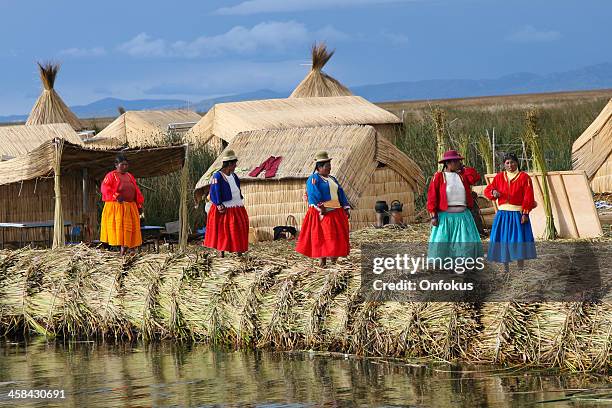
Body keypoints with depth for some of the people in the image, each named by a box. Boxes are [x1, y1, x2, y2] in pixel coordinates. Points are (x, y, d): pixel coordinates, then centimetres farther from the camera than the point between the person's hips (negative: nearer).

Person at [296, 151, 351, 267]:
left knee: (338, 237, 7)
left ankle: (334, 260, 15)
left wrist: (346, 208, 11)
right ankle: (323, 261, -2)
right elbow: (314, 196, -18)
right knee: (323, 237, -6)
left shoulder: (332, 179, 19)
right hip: (322, 213, -8)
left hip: (336, 212, 8)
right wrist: (321, 210, -25)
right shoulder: (313, 179, -7)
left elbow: (341, 194, 20)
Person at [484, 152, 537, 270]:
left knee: (519, 241, -4)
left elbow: (528, 197, -7)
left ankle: (520, 269, 4)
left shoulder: (524, 177, -3)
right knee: (503, 241, 5)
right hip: (503, 214, 4)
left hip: (518, 214, -4)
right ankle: (506, 269, 15)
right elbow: (487, 190, 10)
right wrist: (493, 192, -13)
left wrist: (525, 213, -14)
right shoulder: (499, 177, 8)